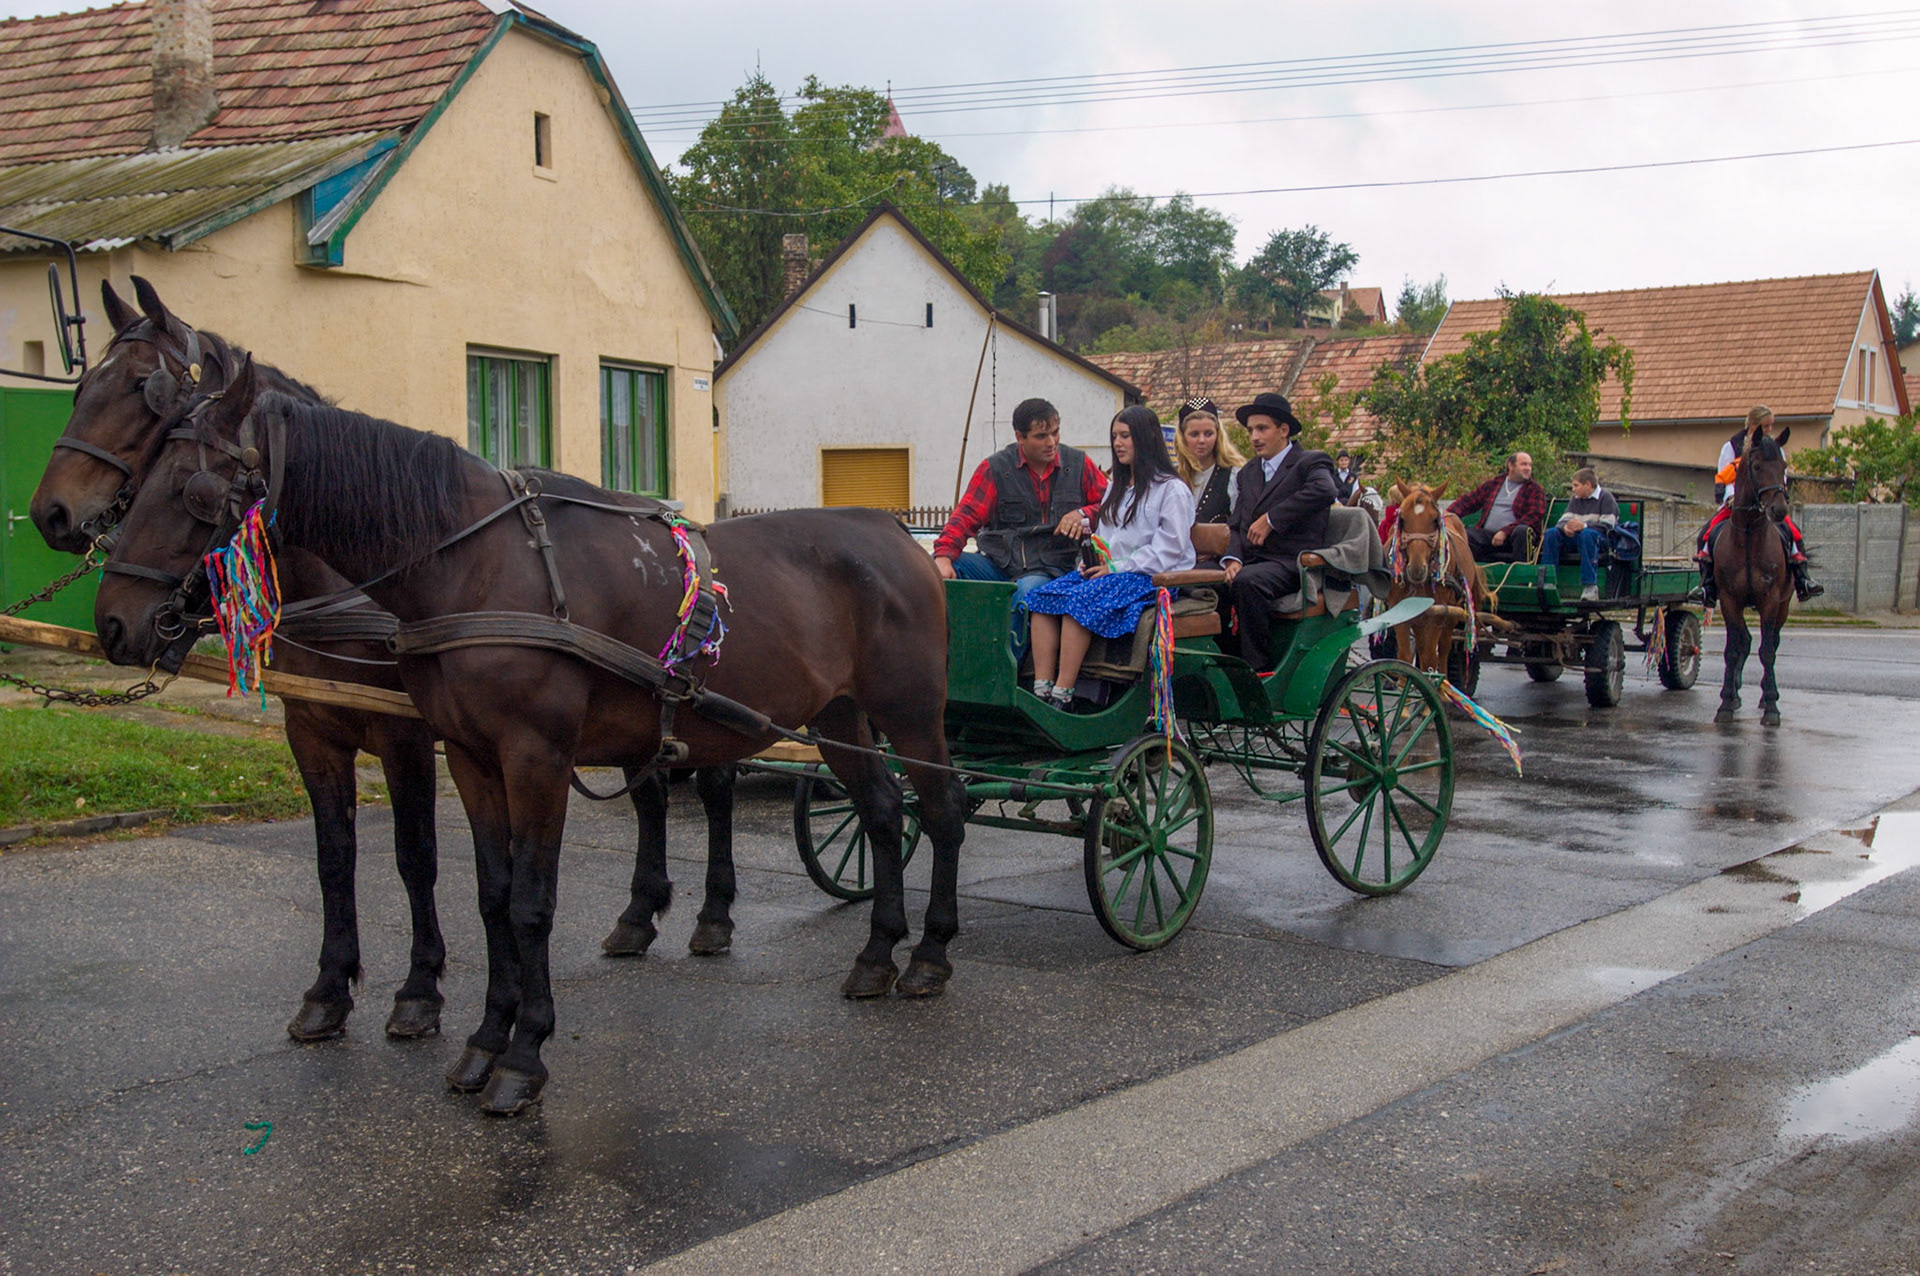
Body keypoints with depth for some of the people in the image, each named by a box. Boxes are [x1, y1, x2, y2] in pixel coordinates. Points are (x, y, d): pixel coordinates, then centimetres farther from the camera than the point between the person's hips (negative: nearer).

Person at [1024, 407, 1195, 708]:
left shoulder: (1173, 490, 0)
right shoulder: (1117, 488, 26)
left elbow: (1170, 548, -10)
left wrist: (1118, 567, -15)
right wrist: (1092, 563, 5)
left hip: (1150, 578, -8)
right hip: (1108, 572, 8)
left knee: (1080, 599, -33)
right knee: (1044, 595, -19)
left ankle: (1062, 694, -34)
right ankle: (1041, 690, -28)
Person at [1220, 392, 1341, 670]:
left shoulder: (1311, 462, 2)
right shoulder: (1248, 471, 23)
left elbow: (1325, 491, -22)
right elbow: (1236, 524, 16)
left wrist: (1270, 520, -18)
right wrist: (1232, 559, -6)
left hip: (1293, 563, -6)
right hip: (1252, 562, 6)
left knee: (1248, 582, -36)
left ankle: (1258, 669, -27)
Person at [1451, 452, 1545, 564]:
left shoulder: (1535, 490, 9)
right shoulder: (1493, 484, 20)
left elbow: (1533, 517, -5)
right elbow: (1468, 501, 16)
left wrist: (1505, 531, -17)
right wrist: (1449, 514, -4)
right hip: (1487, 535, 3)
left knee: (1522, 531, -36)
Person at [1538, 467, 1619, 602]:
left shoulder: (1605, 497, -1)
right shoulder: (1576, 499, 19)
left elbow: (1607, 525, -13)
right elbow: (1564, 519, 7)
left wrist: (1584, 526, -26)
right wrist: (1565, 527, -19)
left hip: (1601, 539, -6)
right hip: (1575, 537, 6)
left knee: (1587, 534, -40)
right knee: (1551, 533, -17)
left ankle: (1590, 587, -45)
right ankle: (1546, 581, -25)